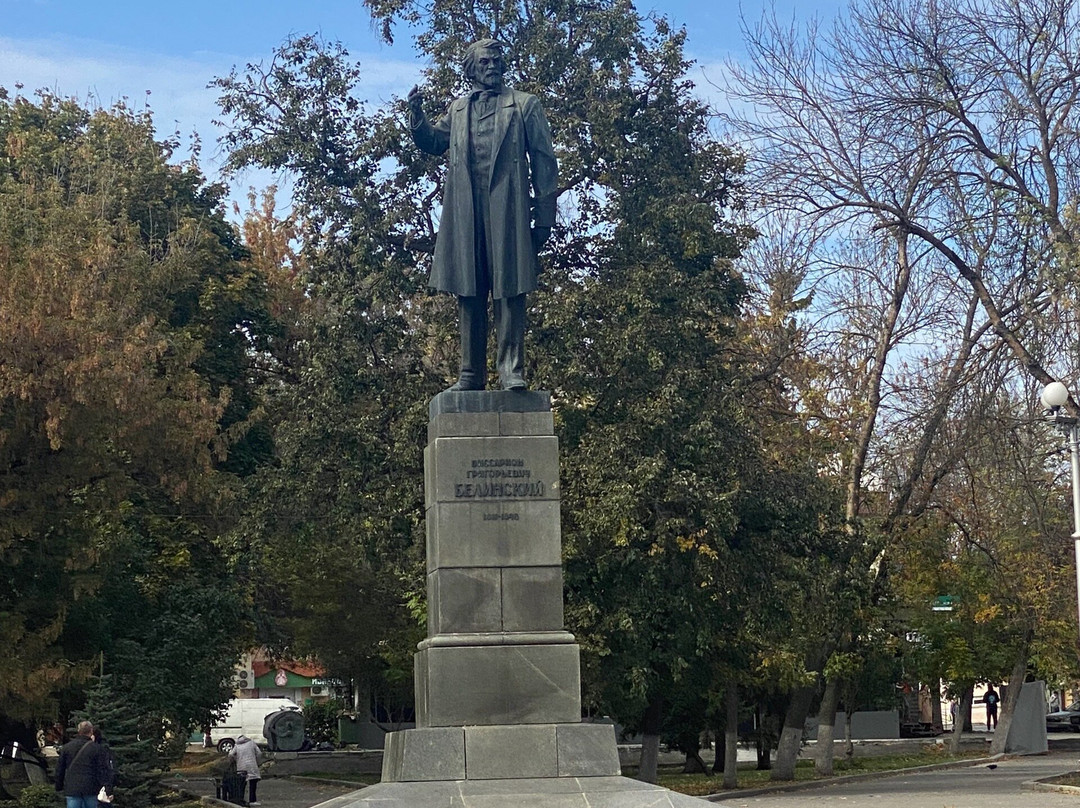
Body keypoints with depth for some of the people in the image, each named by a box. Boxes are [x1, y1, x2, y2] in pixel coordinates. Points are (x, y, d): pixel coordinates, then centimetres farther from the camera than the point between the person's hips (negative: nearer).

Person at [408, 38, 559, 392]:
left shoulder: (524, 105, 12)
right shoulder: (458, 110, 23)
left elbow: (544, 161, 6)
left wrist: (544, 214, -3)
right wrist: (416, 114, 3)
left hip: (507, 210, -3)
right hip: (465, 213, 3)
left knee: (509, 291, -7)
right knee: (468, 294, 2)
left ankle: (511, 370, -7)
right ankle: (471, 374, 5)